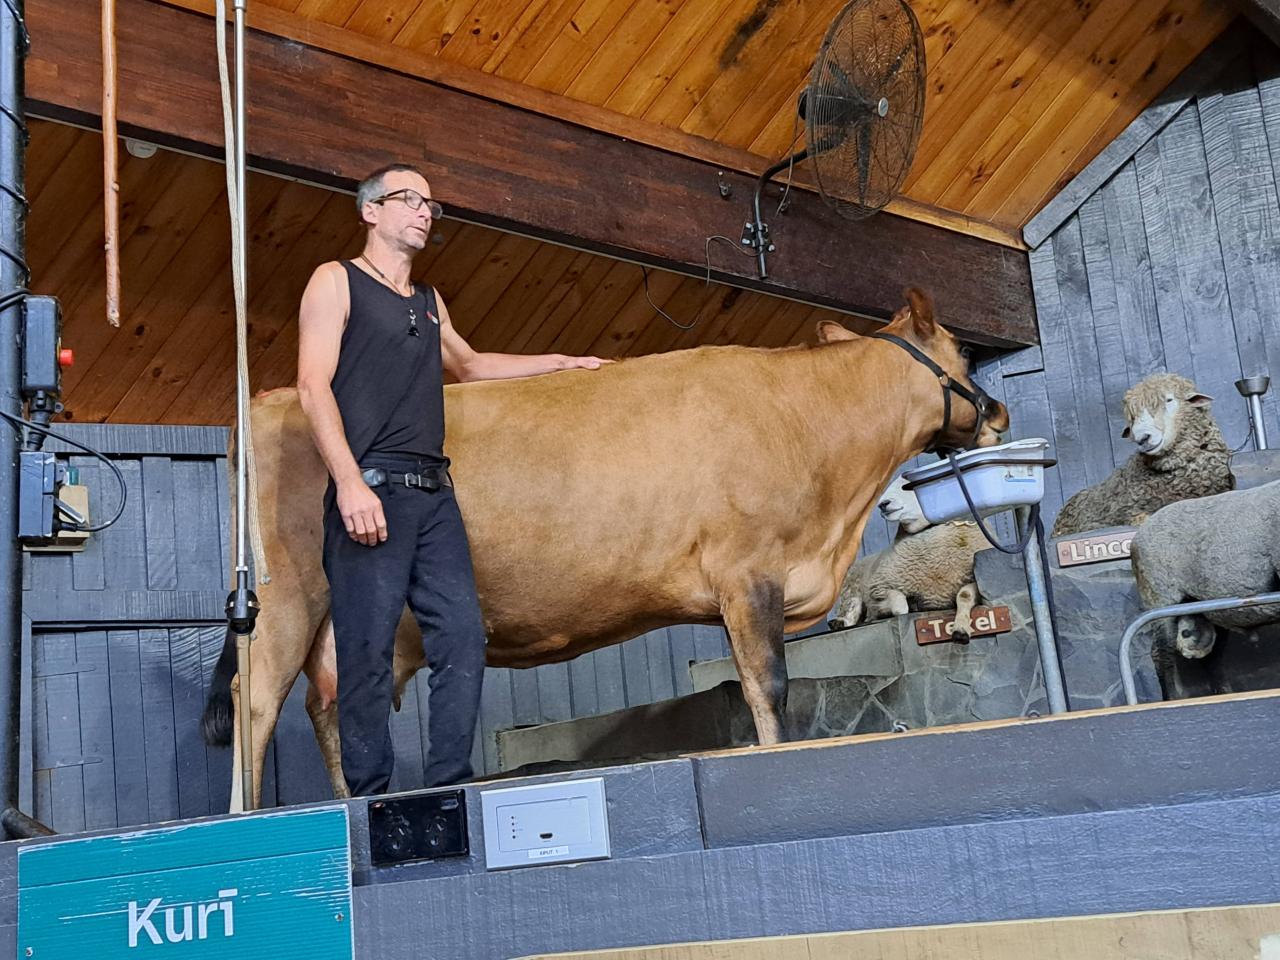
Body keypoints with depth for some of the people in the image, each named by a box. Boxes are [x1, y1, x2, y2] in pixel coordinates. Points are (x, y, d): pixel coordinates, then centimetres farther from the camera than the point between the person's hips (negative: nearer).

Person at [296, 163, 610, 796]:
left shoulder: (429, 304, 25)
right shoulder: (337, 282, 6)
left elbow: (467, 365, 43)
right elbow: (314, 387, -5)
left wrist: (559, 362, 43)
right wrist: (349, 482, -18)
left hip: (433, 494, 6)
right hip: (369, 491, -6)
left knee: (462, 639, -3)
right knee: (368, 649, -8)